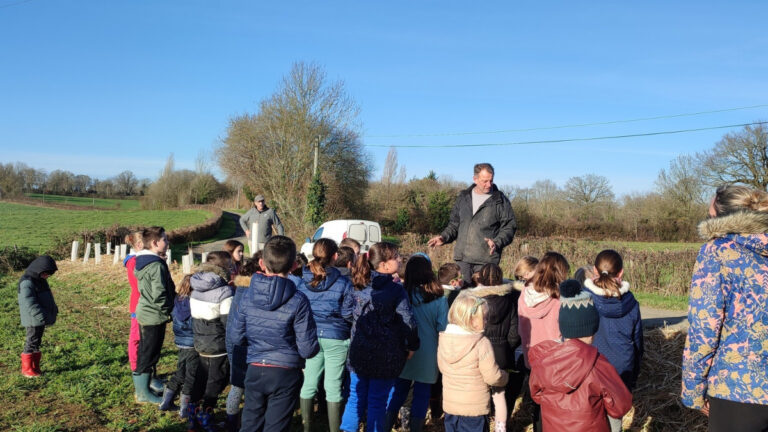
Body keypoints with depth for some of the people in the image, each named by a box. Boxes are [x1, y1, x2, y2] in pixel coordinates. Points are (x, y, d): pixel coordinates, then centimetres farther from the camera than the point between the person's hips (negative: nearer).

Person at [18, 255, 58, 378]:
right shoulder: (27, 282, -18)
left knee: (37, 342, 15)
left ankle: (35, 367, 23)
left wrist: (53, 310, 16)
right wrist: (42, 316, -31)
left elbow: (47, 298, 24)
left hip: (41, 318, 9)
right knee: (31, 343, -1)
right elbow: (29, 303, -27)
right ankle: (27, 369, 10)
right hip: (33, 320, -9)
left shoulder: (41, 280, 12)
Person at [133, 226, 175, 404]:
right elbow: (159, 294, -26)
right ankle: (143, 394, 11)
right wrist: (168, 311, -11)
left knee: (145, 352, 20)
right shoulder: (157, 265, -22)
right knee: (149, 355, 1)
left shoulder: (142, 262, 8)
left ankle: (142, 387, 33)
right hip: (154, 317, -9)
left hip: (145, 313, 9)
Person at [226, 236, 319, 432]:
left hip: (255, 371, 3)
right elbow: (308, 349, -15)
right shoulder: (297, 301, -16)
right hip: (285, 374, -3)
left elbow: (234, 337, 1)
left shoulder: (247, 295, -5)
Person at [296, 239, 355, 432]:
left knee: (309, 384, 12)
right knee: (333, 387, 6)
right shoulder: (343, 283, -10)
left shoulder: (300, 281, -1)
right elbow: (349, 314, -6)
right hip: (336, 338, -3)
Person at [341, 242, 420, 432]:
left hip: (359, 352, 5)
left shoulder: (359, 285, -1)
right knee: (377, 402, 8)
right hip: (385, 357, -4)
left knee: (356, 397, 16)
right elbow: (408, 322, -14)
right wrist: (412, 346, 1)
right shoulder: (396, 290, -16)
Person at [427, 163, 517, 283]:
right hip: (462, 258, 4)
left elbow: (509, 227, 0)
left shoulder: (501, 200, 2)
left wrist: (496, 243, -18)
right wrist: (444, 237, 3)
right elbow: (455, 223, 21)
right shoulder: (464, 197, 14)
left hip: (486, 259, -4)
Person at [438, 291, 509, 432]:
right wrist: (504, 376, 5)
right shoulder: (481, 343, -21)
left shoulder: (443, 340, -3)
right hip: (474, 409, -5)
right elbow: (493, 377, -16)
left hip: (449, 405, 5)